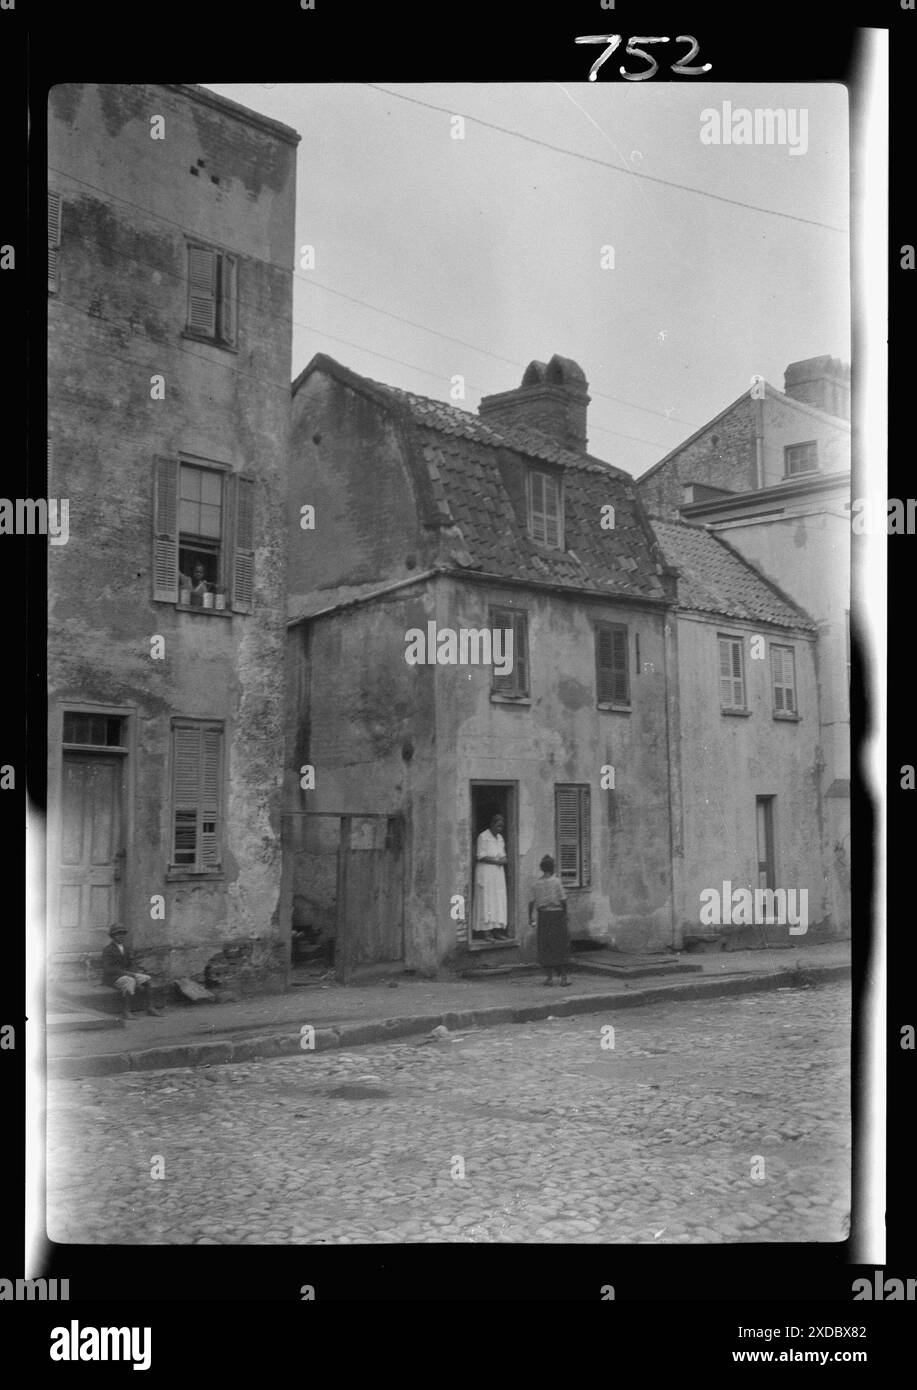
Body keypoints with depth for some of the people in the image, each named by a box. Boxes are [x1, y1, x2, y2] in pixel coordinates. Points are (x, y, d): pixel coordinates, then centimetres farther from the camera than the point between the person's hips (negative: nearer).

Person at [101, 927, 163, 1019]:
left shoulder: (124, 948, 11)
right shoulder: (108, 950, -15)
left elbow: (129, 965, 18)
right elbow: (108, 969, -24)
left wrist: (136, 972, -5)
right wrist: (126, 973, -27)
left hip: (124, 974, 8)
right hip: (111, 977, -8)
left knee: (145, 979, -11)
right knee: (130, 982, -36)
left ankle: (149, 1008, -11)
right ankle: (125, 1011, -31)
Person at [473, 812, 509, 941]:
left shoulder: (500, 837, 14)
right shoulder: (483, 837, -8)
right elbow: (481, 856, -12)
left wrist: (503, 859, -6)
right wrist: (496, 860, -16)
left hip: (498, 872, 7)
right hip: (485, 872, -7)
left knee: (499, 900, 3)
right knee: (486, 901, -7)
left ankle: (496, 929, 5)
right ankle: (485, 931, -6)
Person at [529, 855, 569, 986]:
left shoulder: (536, 884, 0)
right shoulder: (556, 881, -8)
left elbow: (532, 902, -2)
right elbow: (563, 900, -10)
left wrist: (530, 917, 7)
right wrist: (565, 913, 4)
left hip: (543, 915, 2)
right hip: (557, 913, -2)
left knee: (546, 947, 8)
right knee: (561, 946, 5)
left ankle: (550, 977, 7)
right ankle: (563, 977, 5)